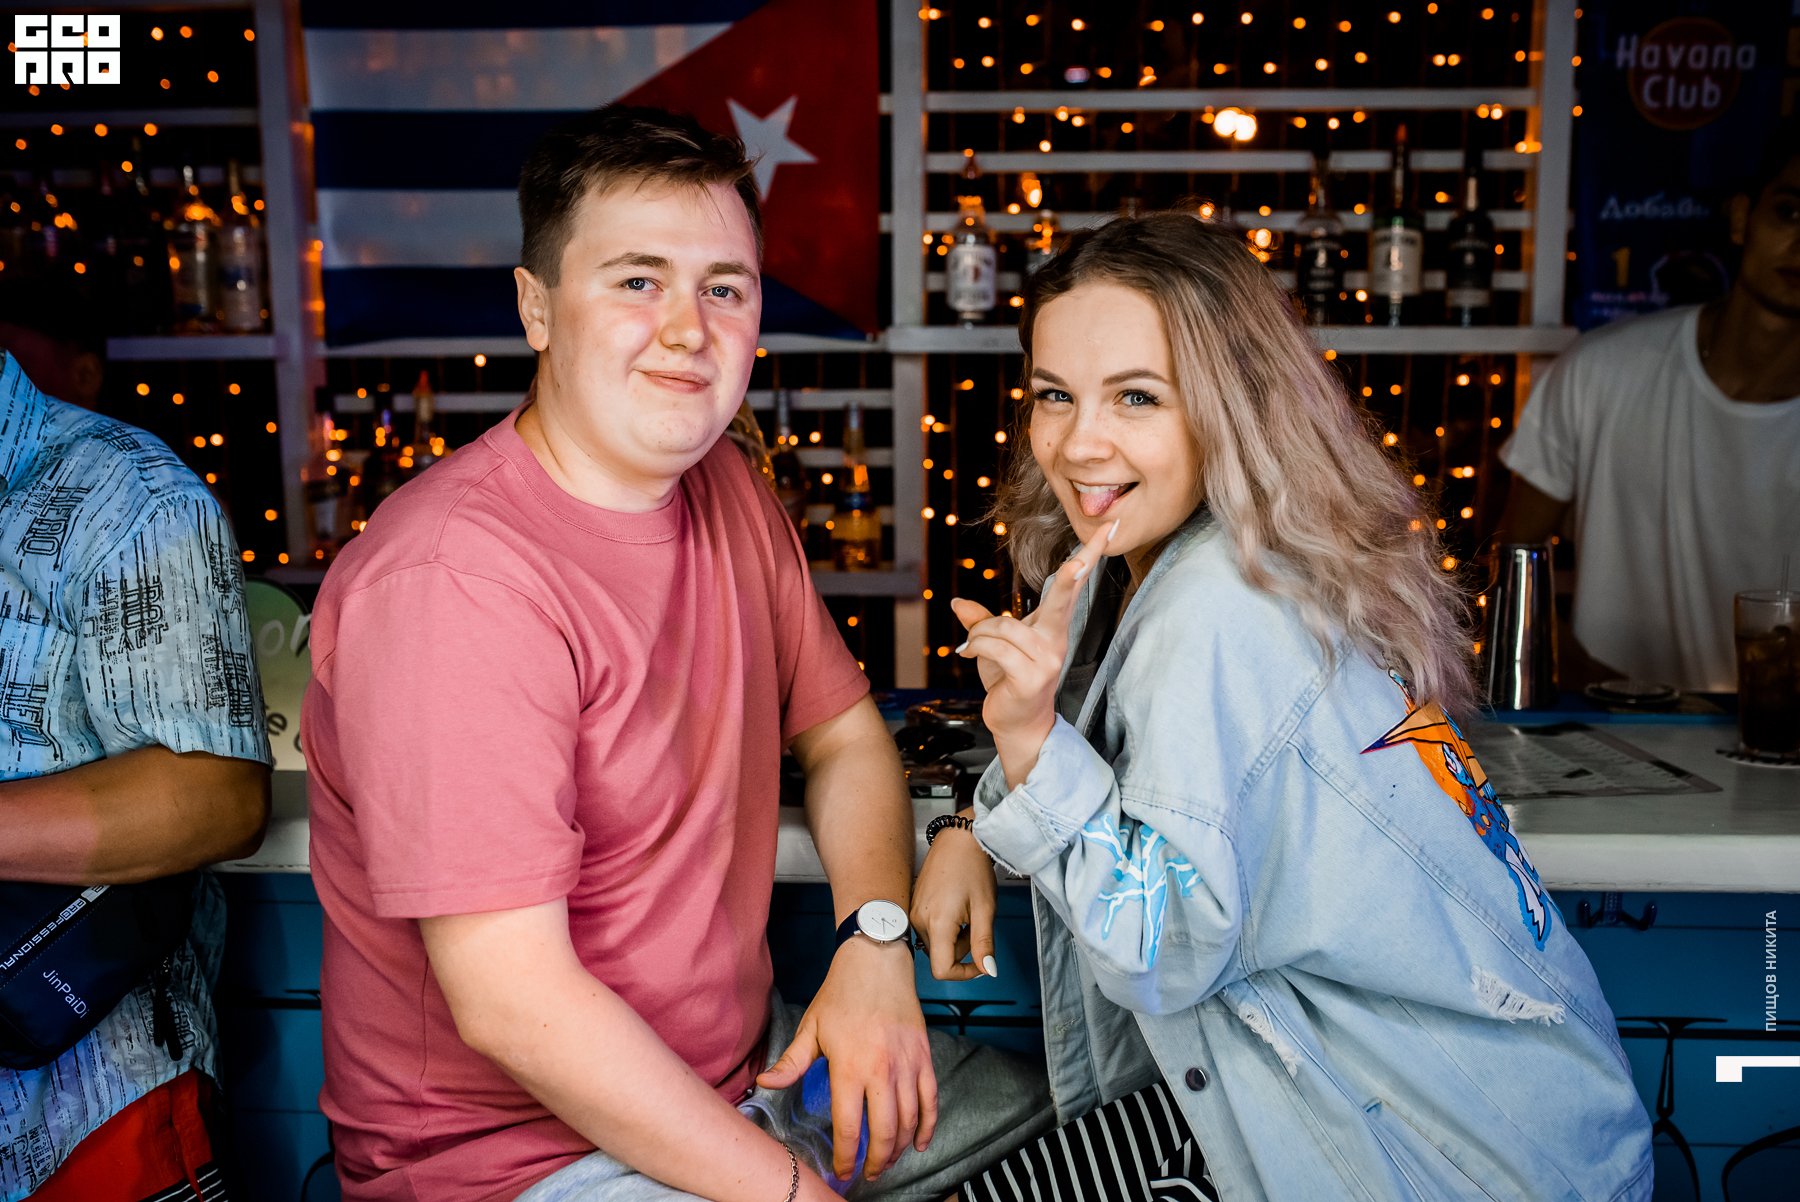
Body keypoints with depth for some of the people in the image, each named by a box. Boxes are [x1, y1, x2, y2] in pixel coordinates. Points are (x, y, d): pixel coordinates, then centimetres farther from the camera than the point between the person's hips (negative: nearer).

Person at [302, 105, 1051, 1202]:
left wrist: (875, 946, -8)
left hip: (749, 1063, 8)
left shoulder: (728, 489, 1)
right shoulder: (452, 577, -26)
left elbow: (843, 737, 10)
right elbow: (512, 1002, -27)